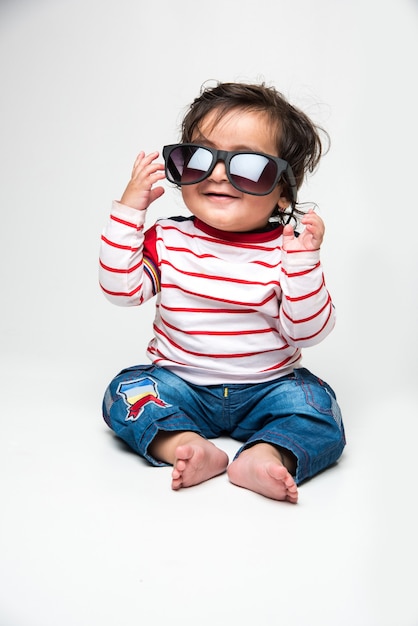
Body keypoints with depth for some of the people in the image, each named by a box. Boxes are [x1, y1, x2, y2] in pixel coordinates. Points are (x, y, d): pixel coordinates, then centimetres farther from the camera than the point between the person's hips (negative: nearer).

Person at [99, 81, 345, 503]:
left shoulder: (287, 248, -9)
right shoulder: (168, 240, -3)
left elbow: (309, 332, -12)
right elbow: (122, 288, -12)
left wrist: (303, 258, -24)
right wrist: (130, 208, -13)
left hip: (266, 389, -1)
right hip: (180, 384, 1)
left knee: (316, 405, -22)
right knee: (126, 390, -20)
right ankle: (185, 445, -34)